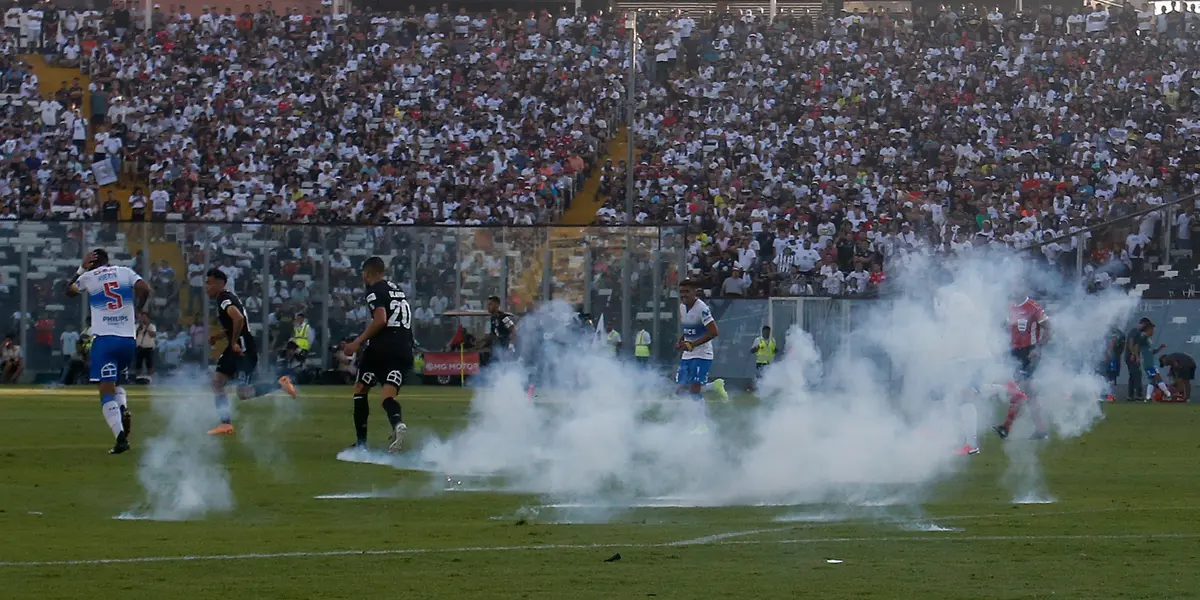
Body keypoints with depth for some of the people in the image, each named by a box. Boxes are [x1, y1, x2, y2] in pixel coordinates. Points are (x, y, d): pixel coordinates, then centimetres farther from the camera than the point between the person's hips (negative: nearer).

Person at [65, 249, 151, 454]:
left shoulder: (88, 277, 7)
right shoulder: (125, 272, 9)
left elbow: (69, 290, 26)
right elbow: (144, 289, -6)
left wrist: (82, 269, 33)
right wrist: (136, 312, 9)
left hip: (104, 338, -3)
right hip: (128, 339, 3)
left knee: (106, 389, -7)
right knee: (116, 383, 25)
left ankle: (121, 437, -26)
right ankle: (123, 410, -7)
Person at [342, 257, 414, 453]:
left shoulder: (375, 290, -2)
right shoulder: (398, 289, 23)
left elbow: (380, 320, -16)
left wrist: (358, 342, -13)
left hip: (382, 347, -6)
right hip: (404, 349, 6)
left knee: (360, 389, 12)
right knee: (388, 394, -2)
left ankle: (361, 442, 10)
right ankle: (397, 422, -36)